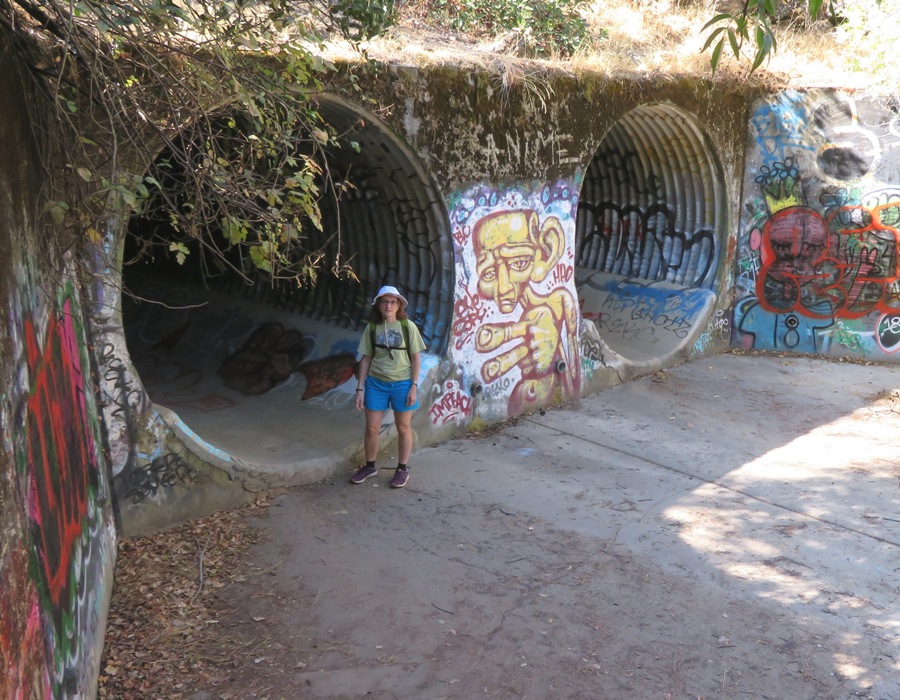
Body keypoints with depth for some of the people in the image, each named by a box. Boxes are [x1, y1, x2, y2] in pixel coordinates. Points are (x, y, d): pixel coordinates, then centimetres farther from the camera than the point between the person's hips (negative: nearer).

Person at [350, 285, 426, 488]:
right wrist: (360, 388, 1)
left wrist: (414, 386, -8)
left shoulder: (408, 327, -7)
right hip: (376, 383, 2)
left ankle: (402, 469, 24)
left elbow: (416, 358, -3)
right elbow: (366, 359, 3)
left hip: (402, 384, -2)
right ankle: (370, 466, 27)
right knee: (372, 428, 7)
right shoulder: (372, 328, -1)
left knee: (403, 427, 9)